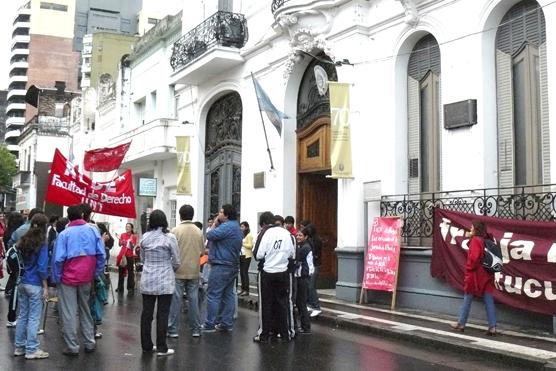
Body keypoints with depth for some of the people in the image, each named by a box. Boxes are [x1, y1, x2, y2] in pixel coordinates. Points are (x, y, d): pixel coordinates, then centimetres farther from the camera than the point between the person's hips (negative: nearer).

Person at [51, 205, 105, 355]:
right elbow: (101, 254, -4)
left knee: (68, 313, 5)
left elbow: (58, 259, -14)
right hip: (86, 277, 4)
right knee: (85, 310, 18)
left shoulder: (64, 234, -9)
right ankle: (90, 343, 22)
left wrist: (56, 278, -4)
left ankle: (72, 347, 9)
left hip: (68, 278, -3)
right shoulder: (93, 230, -1)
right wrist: (97, 273, 5)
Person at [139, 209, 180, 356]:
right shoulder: (170, 237, -10)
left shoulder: (145, 237, 0)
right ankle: (161, 348, 7)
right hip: (165, 281, -4)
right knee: (162, 314, 3)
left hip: (147, 280, 4)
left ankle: (146, 346, 20)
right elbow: (176, 262, -4)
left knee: (146, 313, 11)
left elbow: (142, 258, 12)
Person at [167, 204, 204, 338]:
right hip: (194, 271, 3)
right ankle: (196, 329, 14)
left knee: (176, 300, 4)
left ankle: (173, 329, 8)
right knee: (193, 300, 8)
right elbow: (202, 252, 5)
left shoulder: (175, 230, -9)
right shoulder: (198, 231, 0)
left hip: (179, 271, -3)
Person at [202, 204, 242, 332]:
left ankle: (210, 325, -1)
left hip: (221, 267, -10)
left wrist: (215, 224, -5)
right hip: (233, 265, 10)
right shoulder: (236, 227, 16)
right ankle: (227, 323, 14)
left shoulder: (227, 226, -17)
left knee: (213, 295, -4)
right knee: (228, 294, 11)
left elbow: (210, 235, -18)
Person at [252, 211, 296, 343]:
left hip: (267, 273, -3)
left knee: (266, 304, 7)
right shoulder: (287, 233, 0)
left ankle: (264, 334, 13)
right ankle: (286, 334, 17)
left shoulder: (264, 233, -12)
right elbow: (292, 255, 2)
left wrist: (267, 257, 6)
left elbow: (258, 255, -15)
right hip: (283, 273, 3)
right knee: (283, 303, 12)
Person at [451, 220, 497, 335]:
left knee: (467, 300, 5)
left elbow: (474, 257, -22)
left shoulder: (475, 240, -12)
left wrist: (469, 268, -11)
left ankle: (461, 324, 14)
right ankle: (492, 327, 2)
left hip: (475, 274, -7)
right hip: (487, 274, 7)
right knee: (489, 301, 5)